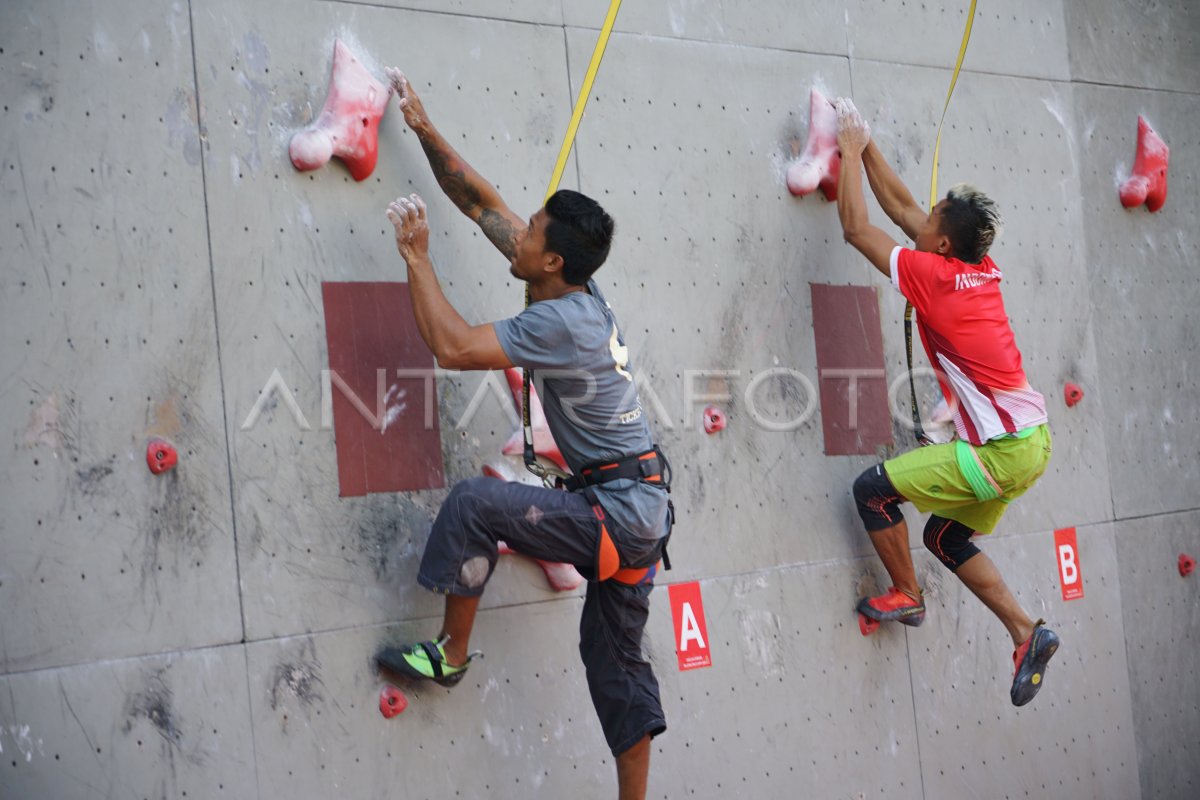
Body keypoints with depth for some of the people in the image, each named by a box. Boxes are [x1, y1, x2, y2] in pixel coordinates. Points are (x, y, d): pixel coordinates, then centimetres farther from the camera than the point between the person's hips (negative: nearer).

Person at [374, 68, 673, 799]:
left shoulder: (561, 323, -20)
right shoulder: (576, 294, 6)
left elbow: (452, 345, -25)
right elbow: (481, 203, 13)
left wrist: (417, 257, -15)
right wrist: (425, 130, 14)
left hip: (617, 511, -10)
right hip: (639, 512, 10)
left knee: (473, 504, -14)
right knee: (615, 658, 14)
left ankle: (451, 653, 1)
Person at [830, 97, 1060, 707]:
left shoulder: (934, 275, -15)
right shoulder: (982, 269, 7)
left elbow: (856, 227, -5)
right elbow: (902, 208, 18)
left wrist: (851, 153, 4)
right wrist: (865, 147, 20)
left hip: (1002, 452, -9)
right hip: (1031, 443, 9)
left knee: (874, 489, 0)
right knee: (944, 534, 20)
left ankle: (905, 597, 16)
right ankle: (1027, 634, 14)